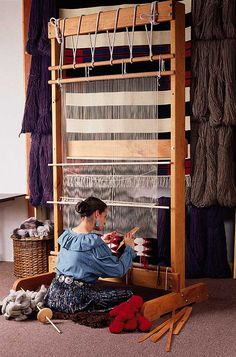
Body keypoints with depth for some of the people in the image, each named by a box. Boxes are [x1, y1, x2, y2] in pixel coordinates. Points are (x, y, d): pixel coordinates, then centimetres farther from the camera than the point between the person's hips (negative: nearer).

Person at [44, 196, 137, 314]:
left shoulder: (67, 235, 4)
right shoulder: (93, 243, -19)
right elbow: (119, 269, -12)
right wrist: (129, 248, 2)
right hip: (75, 299, -8)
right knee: (127, 293, -2)